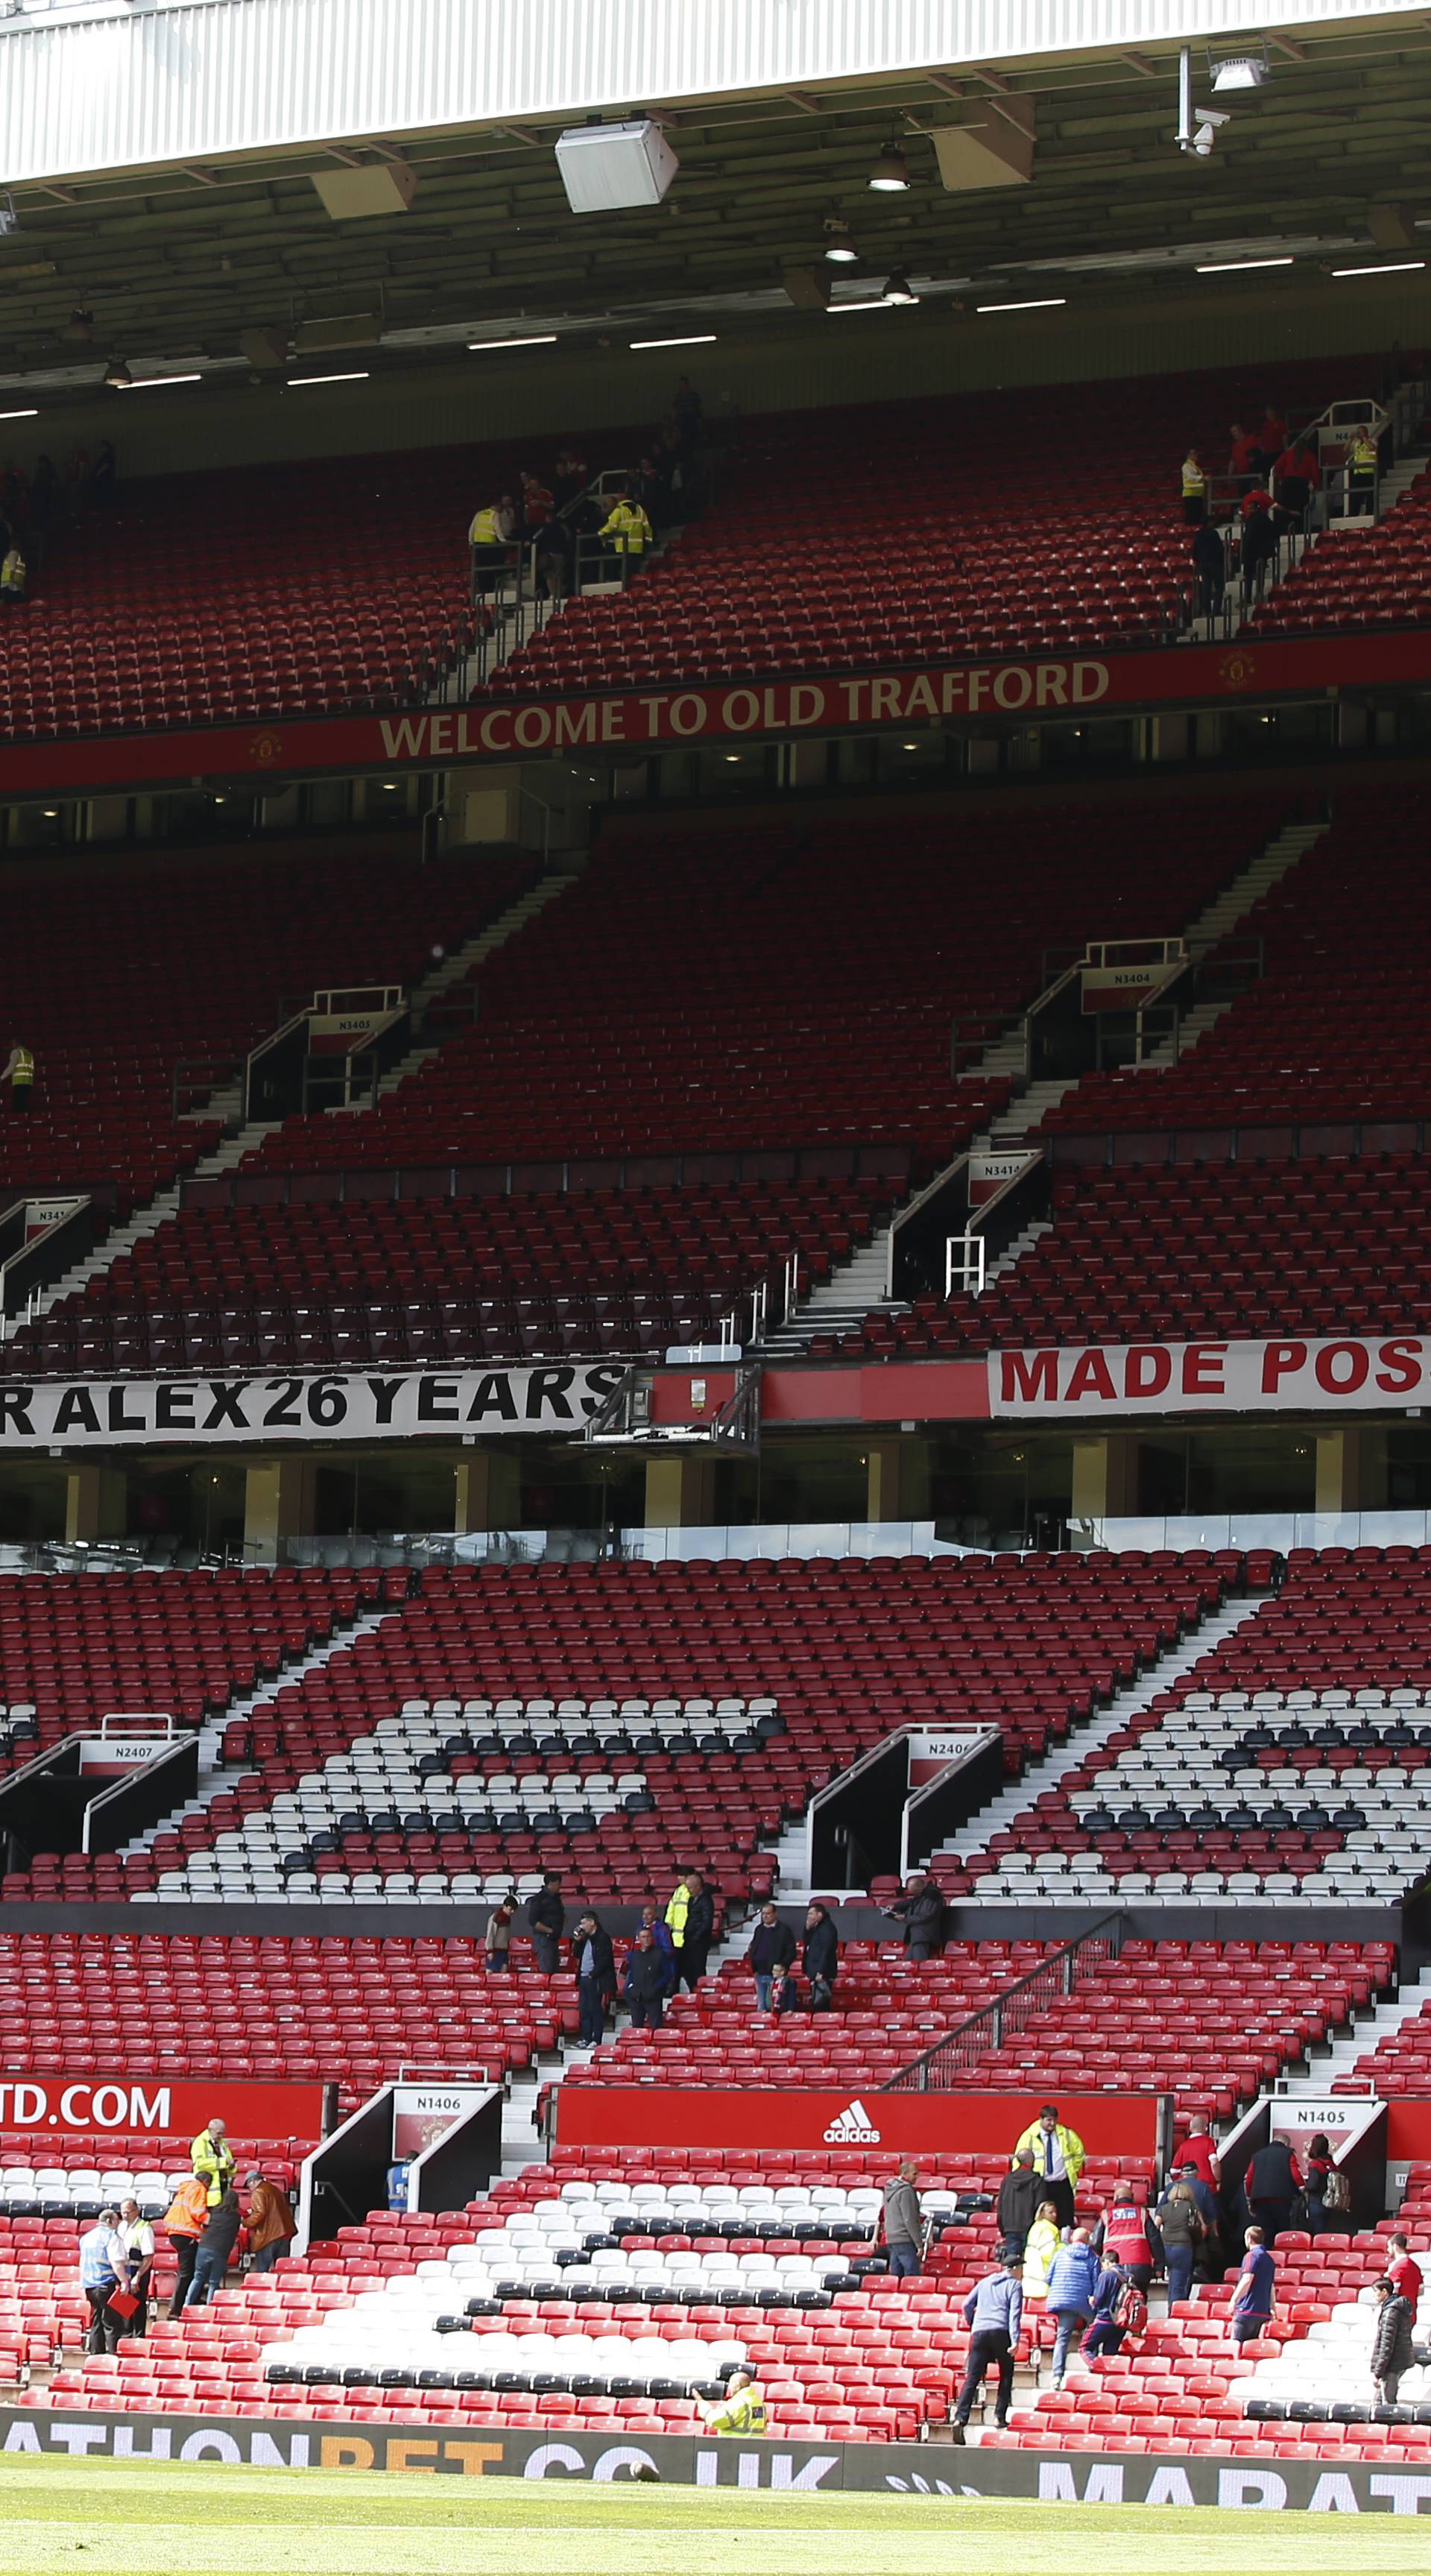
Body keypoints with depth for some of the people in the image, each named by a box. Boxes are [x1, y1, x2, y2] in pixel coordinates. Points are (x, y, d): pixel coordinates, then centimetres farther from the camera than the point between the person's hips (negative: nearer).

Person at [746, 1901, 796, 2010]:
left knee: (770, 2005, -11)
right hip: (760, 1974, 6)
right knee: (761, 2007, 8)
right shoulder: (759, 1929, 14)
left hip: (775, 1975, -6)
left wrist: (782, 1966, -14)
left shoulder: (784, 1930, -4)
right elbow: (753, 1948, 21)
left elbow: (791, 1952, -6)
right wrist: (753, 1967, 8)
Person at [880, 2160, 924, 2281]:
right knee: (913, 2277, -9)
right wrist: (919, 2244, -13)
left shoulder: (890, 2189, 13)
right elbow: (910, 2220, -17)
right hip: (905, 2240, -9)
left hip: (891, 2239, 9)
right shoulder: (906, 2191, -14)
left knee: (895, 2276, 9)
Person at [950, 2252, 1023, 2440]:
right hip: (1000, 2332, -3)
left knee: (972, 2379, -3)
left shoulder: (985, 2282, 20)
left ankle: (960, 2418, -17)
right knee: (1006, 2375, 15)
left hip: (979, 2333, 3)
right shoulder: (1014, 2285, 6)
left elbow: (967, 2305, 18)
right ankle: (1000, 2416, 8)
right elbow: (1014, 2314, -6)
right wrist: (1015, 2341, -14)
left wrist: (972, 2325, 33)